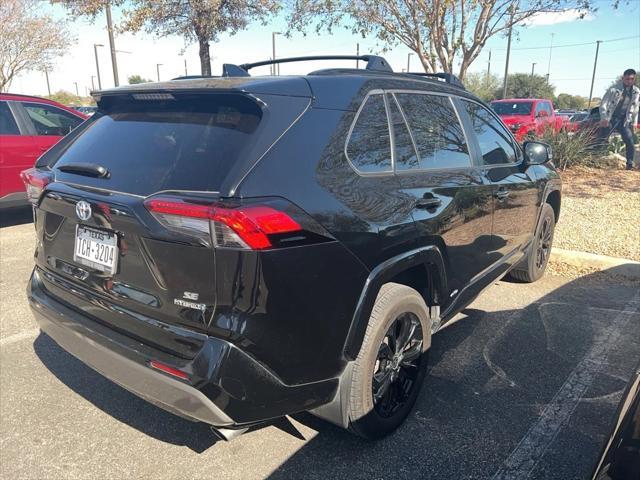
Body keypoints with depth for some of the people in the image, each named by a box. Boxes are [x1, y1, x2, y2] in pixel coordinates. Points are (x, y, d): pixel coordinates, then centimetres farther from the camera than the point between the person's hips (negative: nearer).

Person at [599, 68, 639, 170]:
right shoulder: (614, 89, -11)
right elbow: (603, 104, -8)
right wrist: (604, 118, -19)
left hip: (624, 121, 3)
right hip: (610, 119, -3)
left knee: (630, 142, -8)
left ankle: (630, 163, -1)